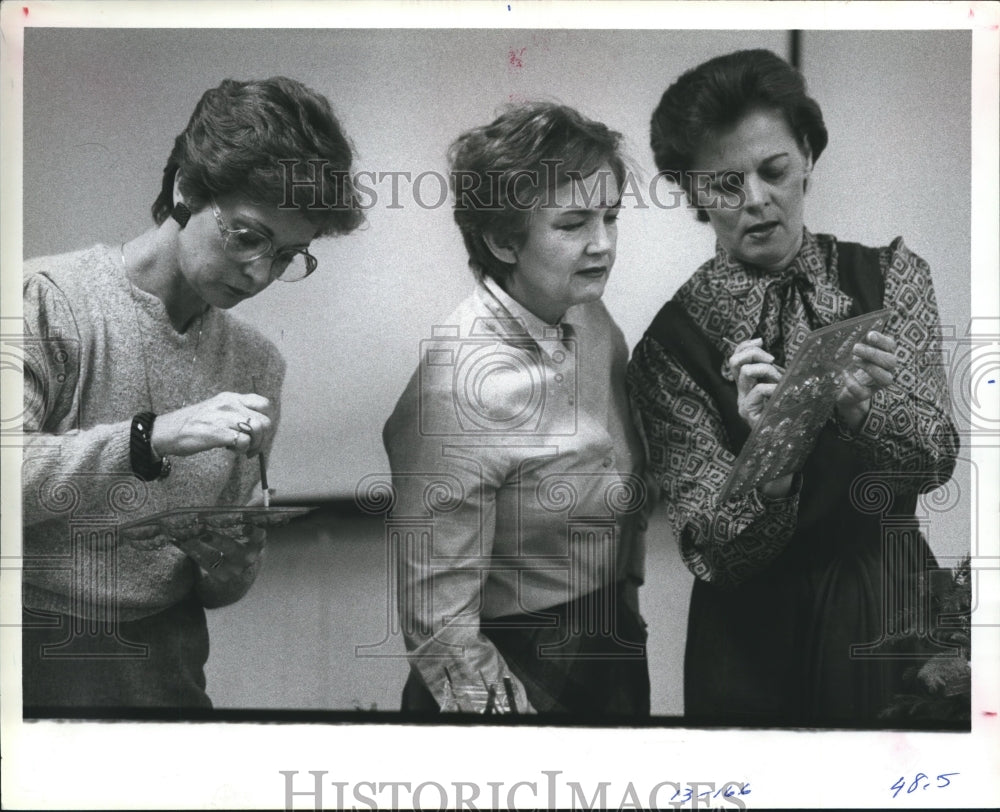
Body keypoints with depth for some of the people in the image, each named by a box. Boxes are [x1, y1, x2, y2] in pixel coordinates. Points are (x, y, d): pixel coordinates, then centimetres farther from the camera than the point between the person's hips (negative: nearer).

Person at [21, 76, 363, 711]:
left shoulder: (258, 366, 7)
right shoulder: (50, 301, -8)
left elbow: (222, 589, 13)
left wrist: (230, 568, -8)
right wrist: (150, 439, -27)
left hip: (164, 666, 6)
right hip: (38, 654, -5)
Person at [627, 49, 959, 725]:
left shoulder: (891, 277, -3)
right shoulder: (671, 344, -10)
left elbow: (937, 458, -10)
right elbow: (709, 555, -15)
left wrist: (861, 409, -32)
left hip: (893, 615, 2)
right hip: (753, 637, -2)